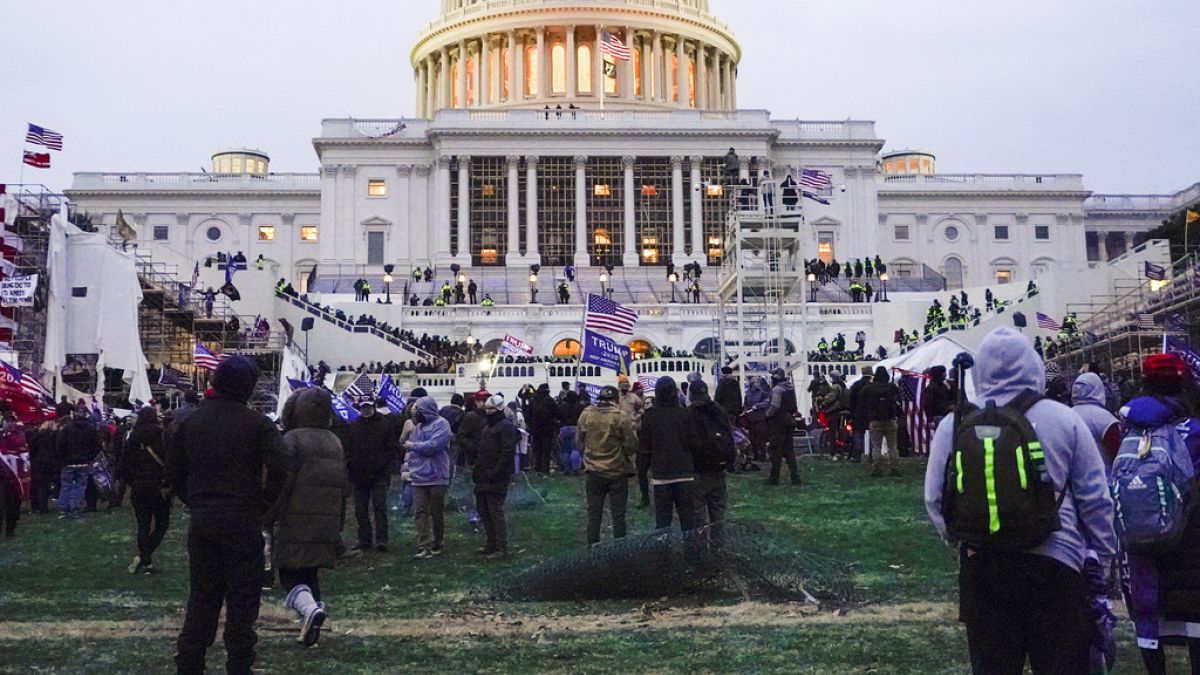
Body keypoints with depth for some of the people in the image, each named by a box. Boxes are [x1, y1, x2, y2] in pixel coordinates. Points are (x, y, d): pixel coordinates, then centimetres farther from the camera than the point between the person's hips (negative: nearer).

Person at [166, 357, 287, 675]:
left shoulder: (190, 422, 7)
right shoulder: (258, 424, -9)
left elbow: (174, 472, 10)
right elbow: (278, 469, -18)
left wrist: (195, 503, 16)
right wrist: (263, 505, -4)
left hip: (200, 522, 5)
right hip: (243, 523, -5)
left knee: (201, 597, 14)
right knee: (242, 600, 4)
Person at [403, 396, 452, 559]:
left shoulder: (441, 424, -8)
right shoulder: (418, 427, 15)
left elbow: (434, 445, -20)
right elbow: (410, 449, 17)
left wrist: (413, 446, -9)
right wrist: (407, 466, 2)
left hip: (436, 477, -6)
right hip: (418, 477, 6)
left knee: (436, 512, 6)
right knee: (420, 512, -2)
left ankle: (436, 544, 19)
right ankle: (424, 546, -2)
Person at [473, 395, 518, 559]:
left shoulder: (506, 427, -12)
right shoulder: (488, 427, 19)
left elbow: (507, 453, -20)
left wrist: (495, 473, -22)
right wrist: (477, 470, 17)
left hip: (496, 479, -10)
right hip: (484, 478, 10)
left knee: (496, 512, -8)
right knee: (483, 510, 13)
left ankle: (502, 548, -4)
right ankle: (492, 544, 23)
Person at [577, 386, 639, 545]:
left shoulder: (586, 414, -6)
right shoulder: (622, 418, -16)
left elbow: (579, 441, 5)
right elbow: (632, 446, -12)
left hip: (593, 472, 3)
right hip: (618, 472, -3)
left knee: (594, 514, 12)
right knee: (618, 515, 6)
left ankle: (592, 548, 16)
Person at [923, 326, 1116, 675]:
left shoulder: (953, 424, -1)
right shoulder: (1064, 419, -3)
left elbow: (935, 498, 5)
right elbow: (1095, 499, 1)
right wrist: (1102, 555, 12)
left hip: (982, 565, 1)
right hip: (1054, 563, -1)